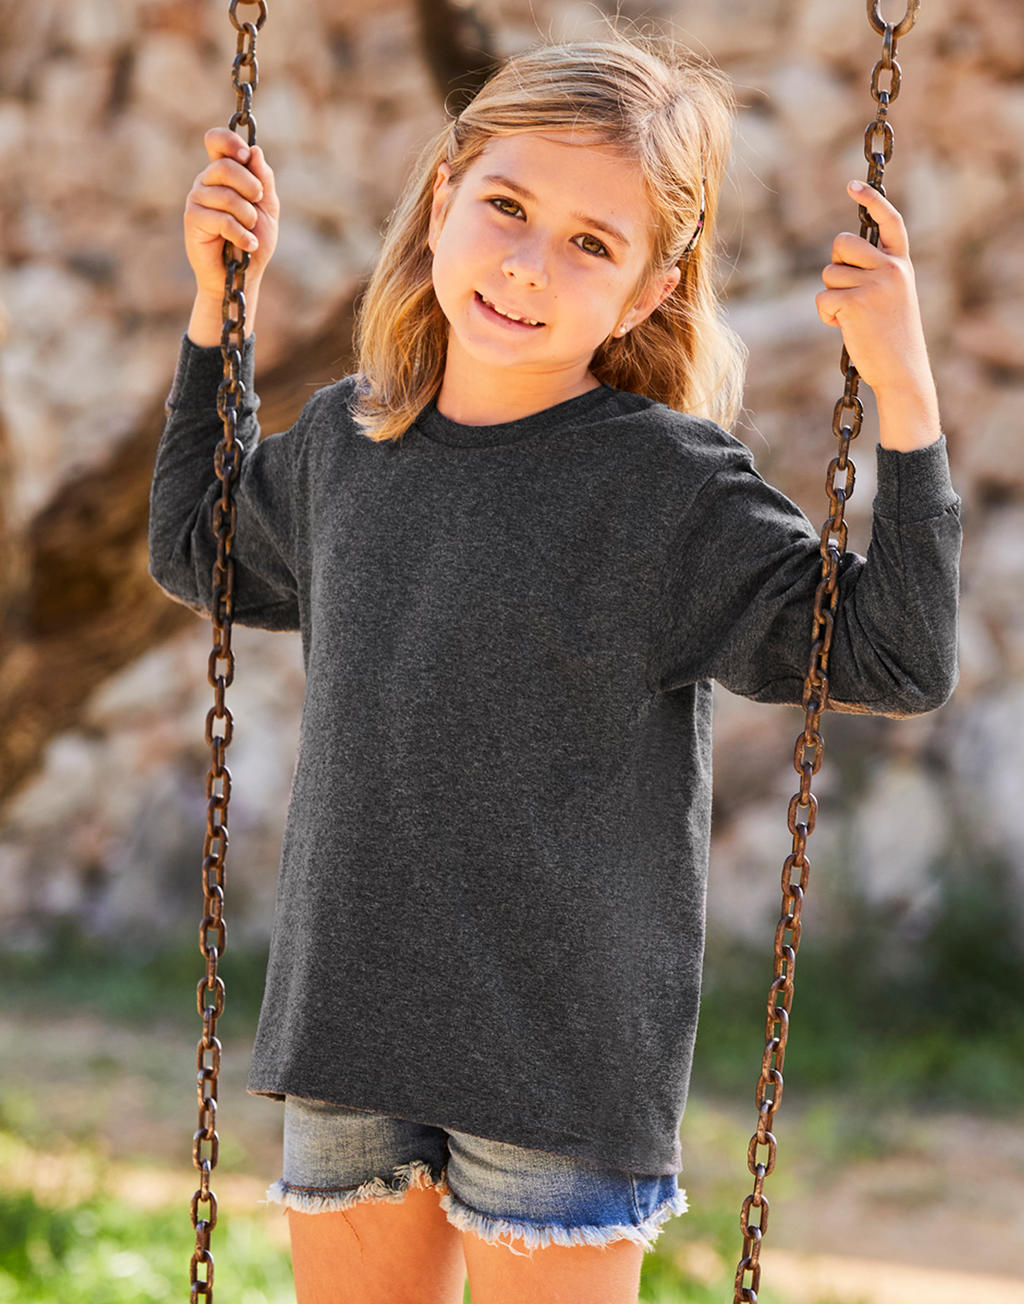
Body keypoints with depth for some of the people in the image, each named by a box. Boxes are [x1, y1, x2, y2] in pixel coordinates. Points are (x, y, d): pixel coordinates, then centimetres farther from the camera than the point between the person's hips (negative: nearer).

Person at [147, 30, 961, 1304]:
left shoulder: (669, 485, -9)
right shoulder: (344, 444, 7)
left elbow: (895, 661, -11)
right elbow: (195, 554, 27)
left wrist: (905, 396, -20)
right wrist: (219, 303, 19)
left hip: (562, 1051, -5)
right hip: (349, 1020, 5)